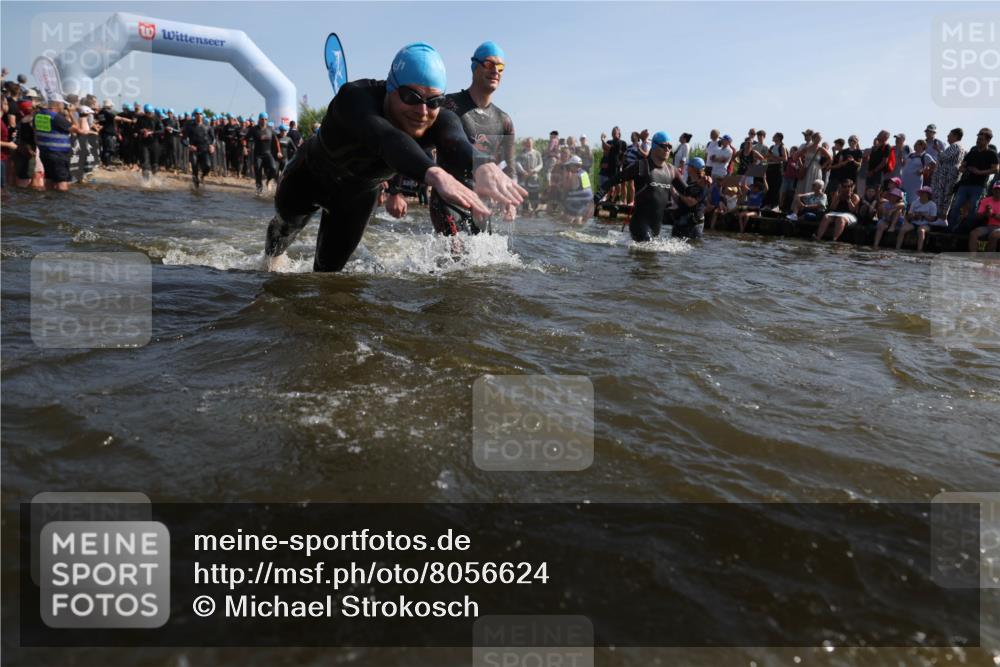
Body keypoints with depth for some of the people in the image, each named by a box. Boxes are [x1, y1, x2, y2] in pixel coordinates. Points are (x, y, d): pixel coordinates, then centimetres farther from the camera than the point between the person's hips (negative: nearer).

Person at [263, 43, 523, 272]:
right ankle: (274, 252, 58)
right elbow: (386, 139, -63)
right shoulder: (355, 97, -42)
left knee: (330, 265, 8)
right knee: (288, 218, 23)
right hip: (311, 175, -2)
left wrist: (483, 166, -82)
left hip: (360, 193, 2)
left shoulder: (439, 120, -32)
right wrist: (434, 174, -84)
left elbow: (456, 143, -56)